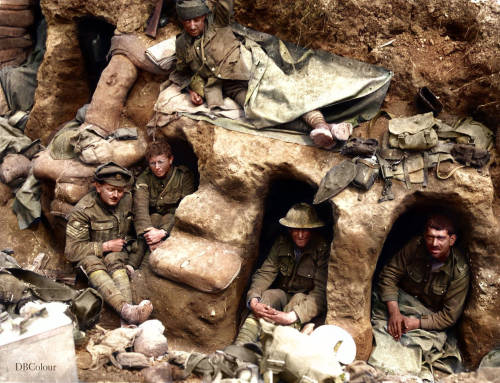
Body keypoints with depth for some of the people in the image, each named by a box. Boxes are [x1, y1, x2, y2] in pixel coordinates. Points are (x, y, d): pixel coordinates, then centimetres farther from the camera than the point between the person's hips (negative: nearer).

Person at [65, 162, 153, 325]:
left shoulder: (127, 200, -4)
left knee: (114, 260, -33)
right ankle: (126, 310, -61)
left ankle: (127, 314, -57)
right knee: (93, 264, -37)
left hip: (117, 252, 3)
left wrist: (127, 241, -4)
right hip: (89, 254, -3)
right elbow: (72, 250, -18)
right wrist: (106, 246, -19)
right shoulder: (83, 210, -17)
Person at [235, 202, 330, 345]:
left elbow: (321, 292, -26)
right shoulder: (282, 243, -5)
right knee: (268, 295, -27)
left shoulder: (323, 249, -19)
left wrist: (293, 316, -40)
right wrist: (253, 300, -30)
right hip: (283, 294, 3)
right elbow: (265, 273, -8)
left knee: (299, 298, -34)